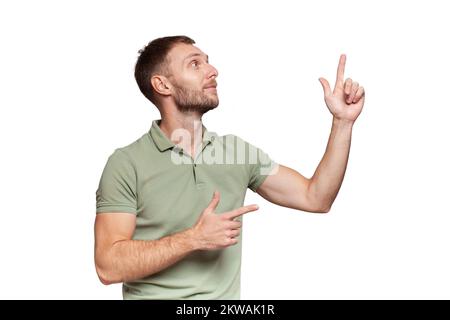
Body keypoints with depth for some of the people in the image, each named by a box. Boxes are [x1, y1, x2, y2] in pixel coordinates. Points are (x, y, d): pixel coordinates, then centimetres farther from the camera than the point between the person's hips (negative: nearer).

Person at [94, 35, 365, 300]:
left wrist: (343, 121, -1)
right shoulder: (127, 163, -8)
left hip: (227, 293, 4)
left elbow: (315, 198, 4)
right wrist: (195, 238, -19)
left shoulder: (236, 150, 6)